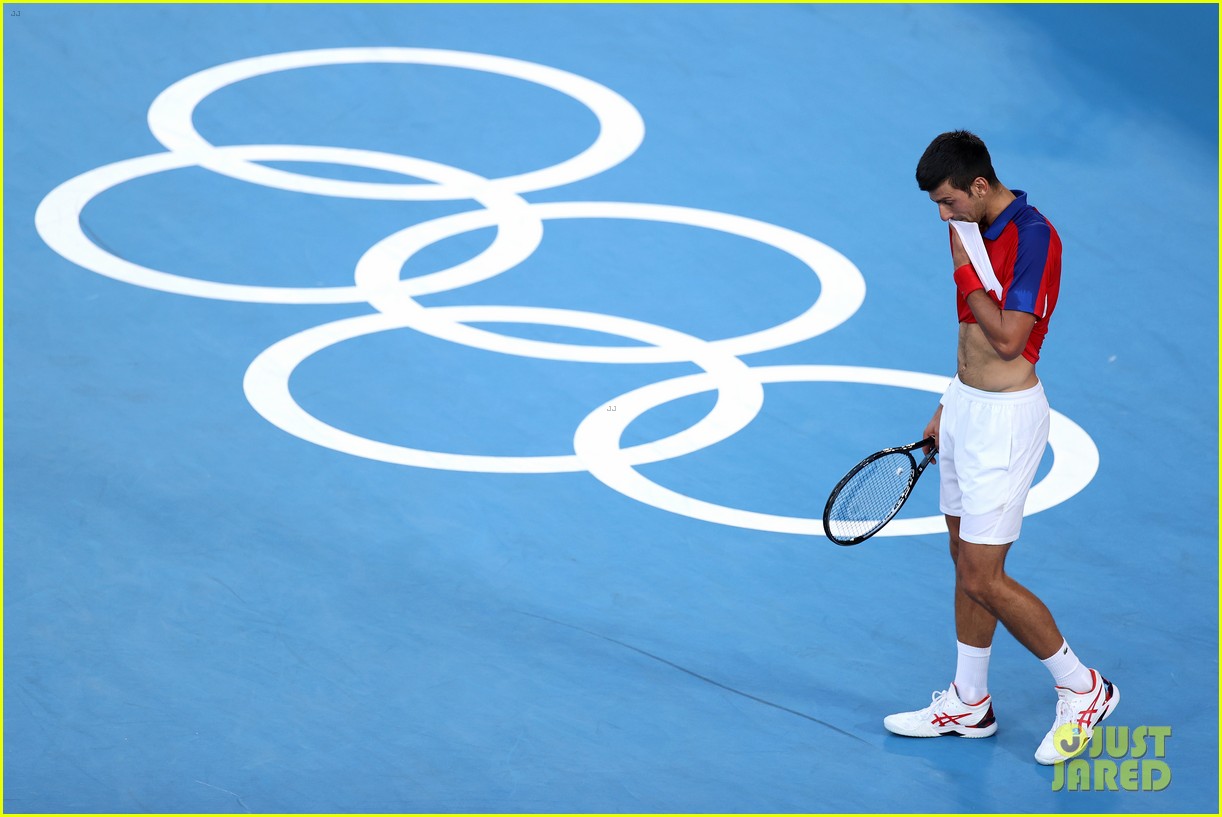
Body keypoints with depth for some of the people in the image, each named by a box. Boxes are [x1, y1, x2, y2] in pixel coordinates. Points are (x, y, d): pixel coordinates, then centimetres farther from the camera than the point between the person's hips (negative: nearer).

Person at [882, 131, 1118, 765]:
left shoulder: (1032, 236, -20)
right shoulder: (979, 232, 8)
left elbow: (1008, 338, -25)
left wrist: (964, 270, -18)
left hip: (1004, 417, -9)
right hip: (964, 404, 9)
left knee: (984, 579, -7)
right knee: (966, 563, 15)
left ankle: (1082, 689, 8)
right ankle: (968, 705, 26)